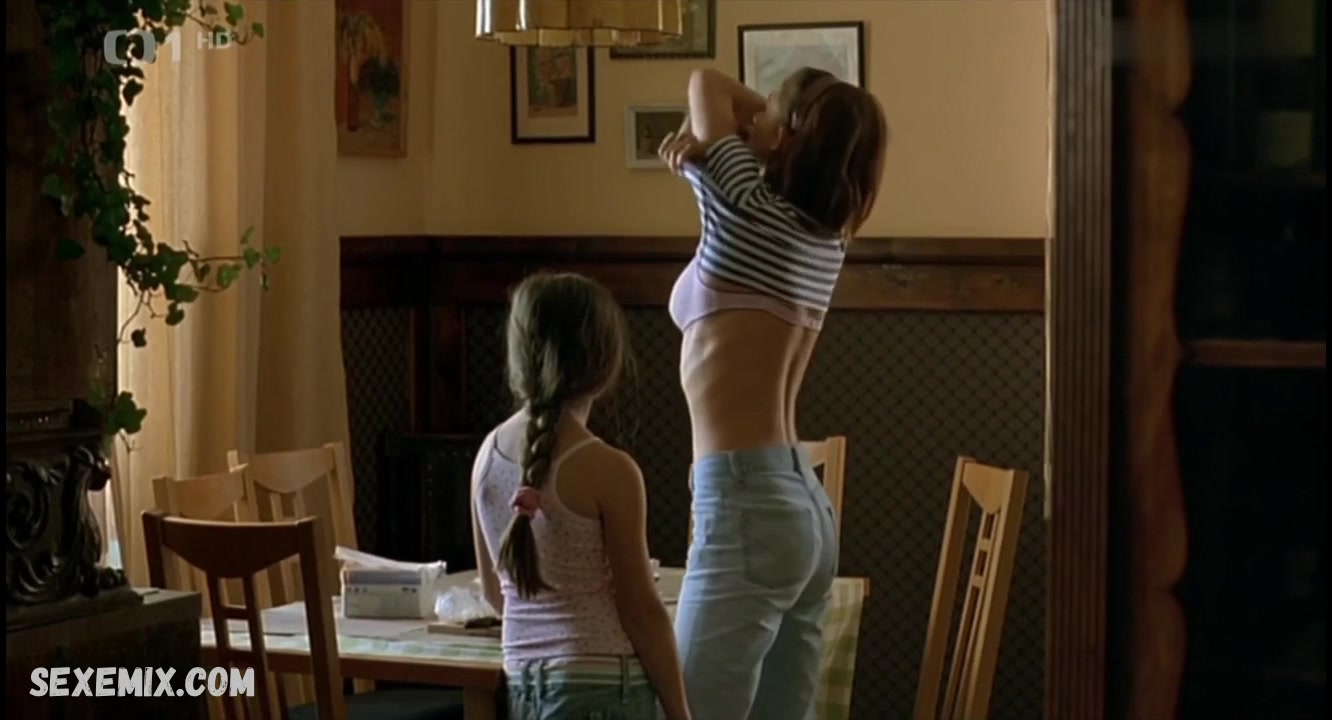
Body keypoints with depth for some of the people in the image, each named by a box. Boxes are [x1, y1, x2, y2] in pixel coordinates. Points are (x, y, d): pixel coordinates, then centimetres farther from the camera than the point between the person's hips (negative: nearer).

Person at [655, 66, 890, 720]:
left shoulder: (752, 209, -9)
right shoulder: (824, 234, 13)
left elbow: (707, 83, 8)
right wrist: (702, 141, 7)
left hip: (746, 506, -9)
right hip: (799, 502, 9)